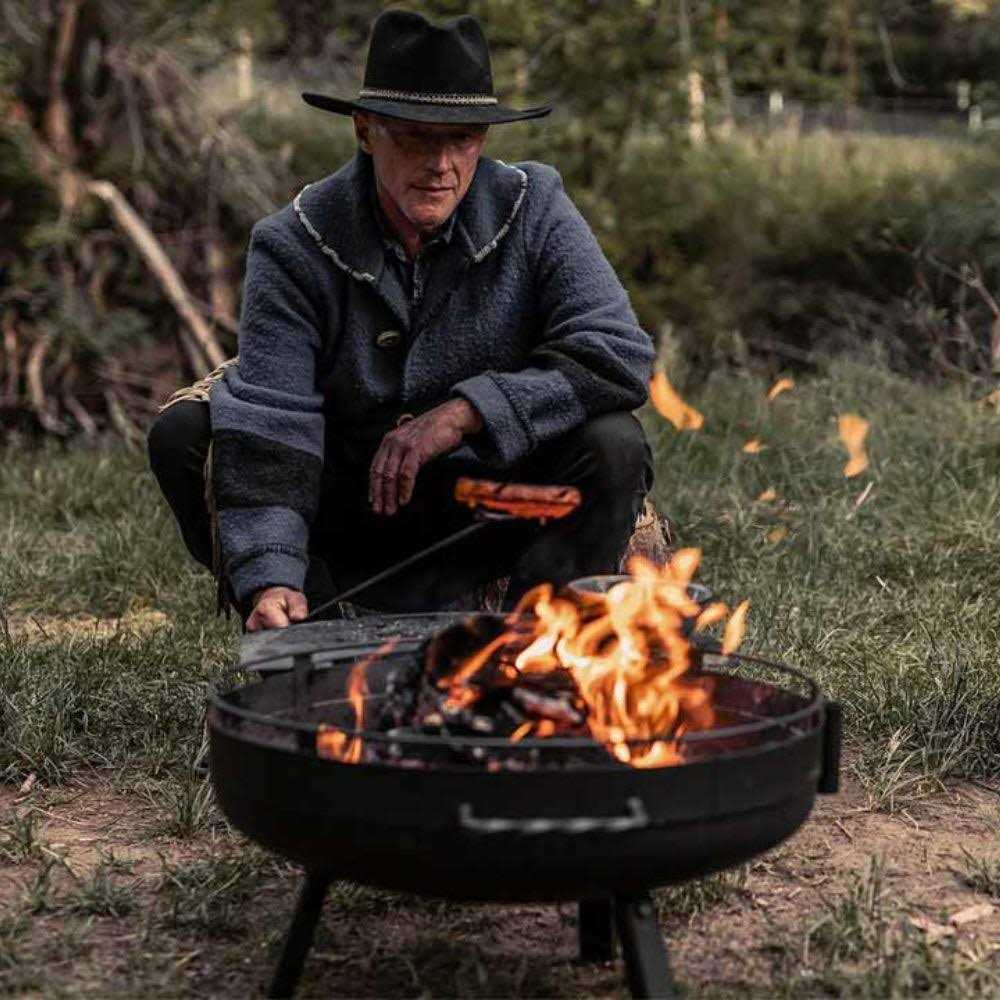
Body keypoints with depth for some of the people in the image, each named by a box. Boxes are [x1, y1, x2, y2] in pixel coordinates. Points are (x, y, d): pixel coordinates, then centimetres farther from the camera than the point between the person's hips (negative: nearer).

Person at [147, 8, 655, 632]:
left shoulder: (534, 211, -10)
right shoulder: (294, 247, -13)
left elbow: (620, 355, -20)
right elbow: (268, 426, -23)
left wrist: (466, 412, -29)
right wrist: (270, 580, -39)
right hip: (348, 505, 1)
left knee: (611, 444, -27)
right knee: (184, 434, -19)